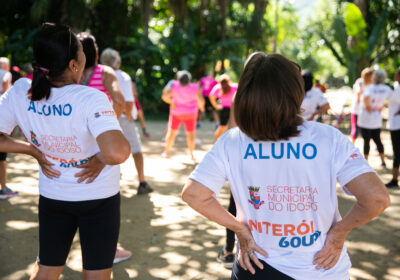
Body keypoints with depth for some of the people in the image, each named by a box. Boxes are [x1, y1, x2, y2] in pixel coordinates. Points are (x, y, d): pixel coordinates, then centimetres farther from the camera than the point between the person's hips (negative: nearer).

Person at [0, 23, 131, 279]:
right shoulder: (91, 98, -28)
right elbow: (117, 153, -42)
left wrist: (32, 150, -1)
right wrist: (100, 158, -22)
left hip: (52, 198, 4)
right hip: (99, 199, -4)